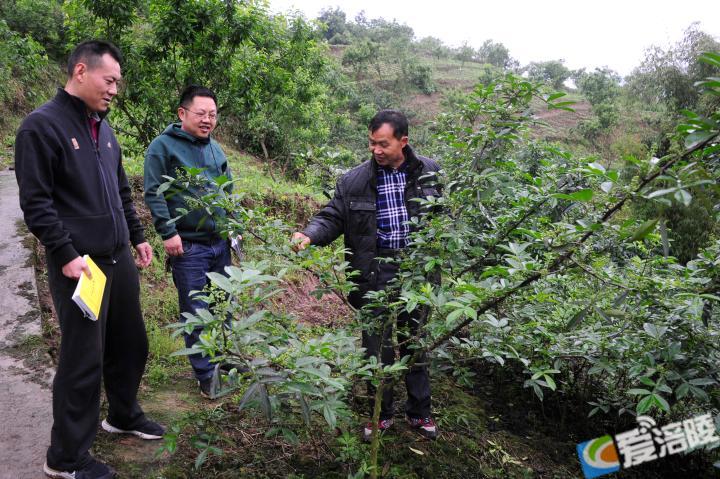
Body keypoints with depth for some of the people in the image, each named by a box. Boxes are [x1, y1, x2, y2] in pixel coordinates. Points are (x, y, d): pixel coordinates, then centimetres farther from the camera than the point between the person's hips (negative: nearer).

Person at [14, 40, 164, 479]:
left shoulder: (102, 126, 14)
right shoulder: (42, 126, -10)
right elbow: (36, 202, -14)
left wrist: (138, 237, 19)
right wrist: (66, 255, -19)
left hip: (119, 258, 8)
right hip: (79, 265, -8)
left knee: (130, 343, 17)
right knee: (83, 359, 0)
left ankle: (124, 415, 39)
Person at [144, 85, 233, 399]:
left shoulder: (215, 149, 13)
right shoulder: (163, 146, -7)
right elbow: (153, 194, -12)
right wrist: (168, 233, -17)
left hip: (221, 243, 6)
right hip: (188, 246, -6)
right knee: (196, 313, 2)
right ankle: (205, 375, 14)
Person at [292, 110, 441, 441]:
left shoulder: (428, 173, -1)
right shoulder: (354, 181, -3)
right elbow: (332, 217, 1)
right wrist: (310, 235, -19)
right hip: (375, 274, 0)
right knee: (376, 345, 8)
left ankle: (419, 411, 31)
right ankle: (380, 413, 27)